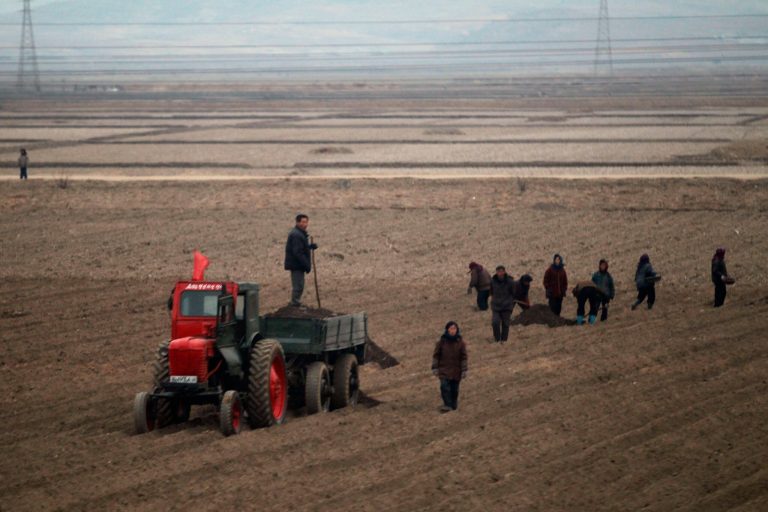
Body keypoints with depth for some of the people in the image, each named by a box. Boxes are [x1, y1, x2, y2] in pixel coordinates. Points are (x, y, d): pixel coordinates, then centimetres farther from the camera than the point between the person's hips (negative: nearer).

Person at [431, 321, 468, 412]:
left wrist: (464, 370, 1)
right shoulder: (442, 341, -4)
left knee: (454, 389, 8)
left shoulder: (460, 342, -3)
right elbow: (436, 355, 2)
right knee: (444, 387, -14)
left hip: (456, 370, 1)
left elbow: (463, 357, 3)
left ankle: (454, 404, 26)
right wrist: (435, 368, -1)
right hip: (444, 369, -1)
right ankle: (447, 404, -9)